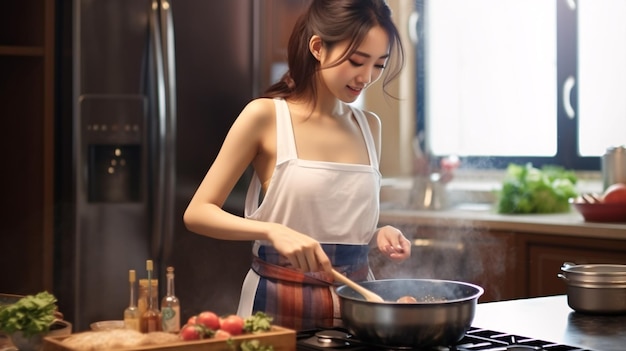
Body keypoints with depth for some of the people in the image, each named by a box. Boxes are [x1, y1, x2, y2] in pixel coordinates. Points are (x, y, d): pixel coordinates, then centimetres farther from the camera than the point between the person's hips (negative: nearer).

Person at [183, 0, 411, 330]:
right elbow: (197, 212, -10)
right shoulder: (265, 116, -8)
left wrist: (379, 233, -4)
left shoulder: (369, 126, 6)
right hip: (281, 302, -4)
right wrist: (273, 231, -25)